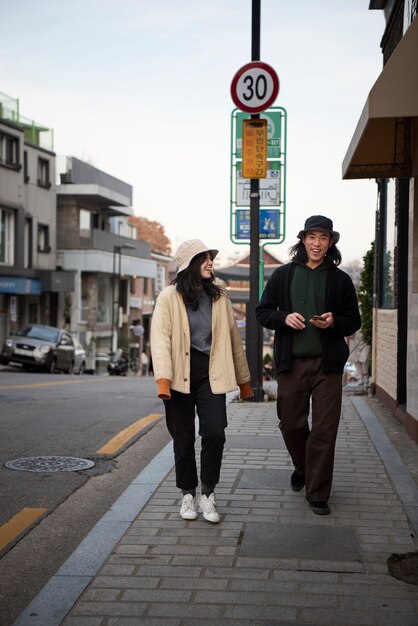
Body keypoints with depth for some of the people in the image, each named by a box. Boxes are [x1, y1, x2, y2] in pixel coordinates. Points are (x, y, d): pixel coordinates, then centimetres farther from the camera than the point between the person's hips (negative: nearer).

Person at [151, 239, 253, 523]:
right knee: (183, 438, 6)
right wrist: (163, 379, -22)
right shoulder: (169, 297, -2)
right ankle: (188, 494, 22)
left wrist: (244, 380, 14)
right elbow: (160, 338, -10)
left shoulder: (219, 296, 9)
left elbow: (233, 339, 13)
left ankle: (208, 493, 6)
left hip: (211, 373, 2)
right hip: (181, 374, -2)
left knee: (214, 433, -10)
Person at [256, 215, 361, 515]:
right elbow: (262, 312, 8)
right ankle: (303, 468, 40)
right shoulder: (282, 275, 7)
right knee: (291, 424, 9)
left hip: (328, 364, -1)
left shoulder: (340, 279, 5)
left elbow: (354, 321, 9)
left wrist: (334, 322, -13)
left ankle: (318, 494, 9)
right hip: (292, 363, 1)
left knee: (324, 430, -2)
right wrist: (284, 317, -12)